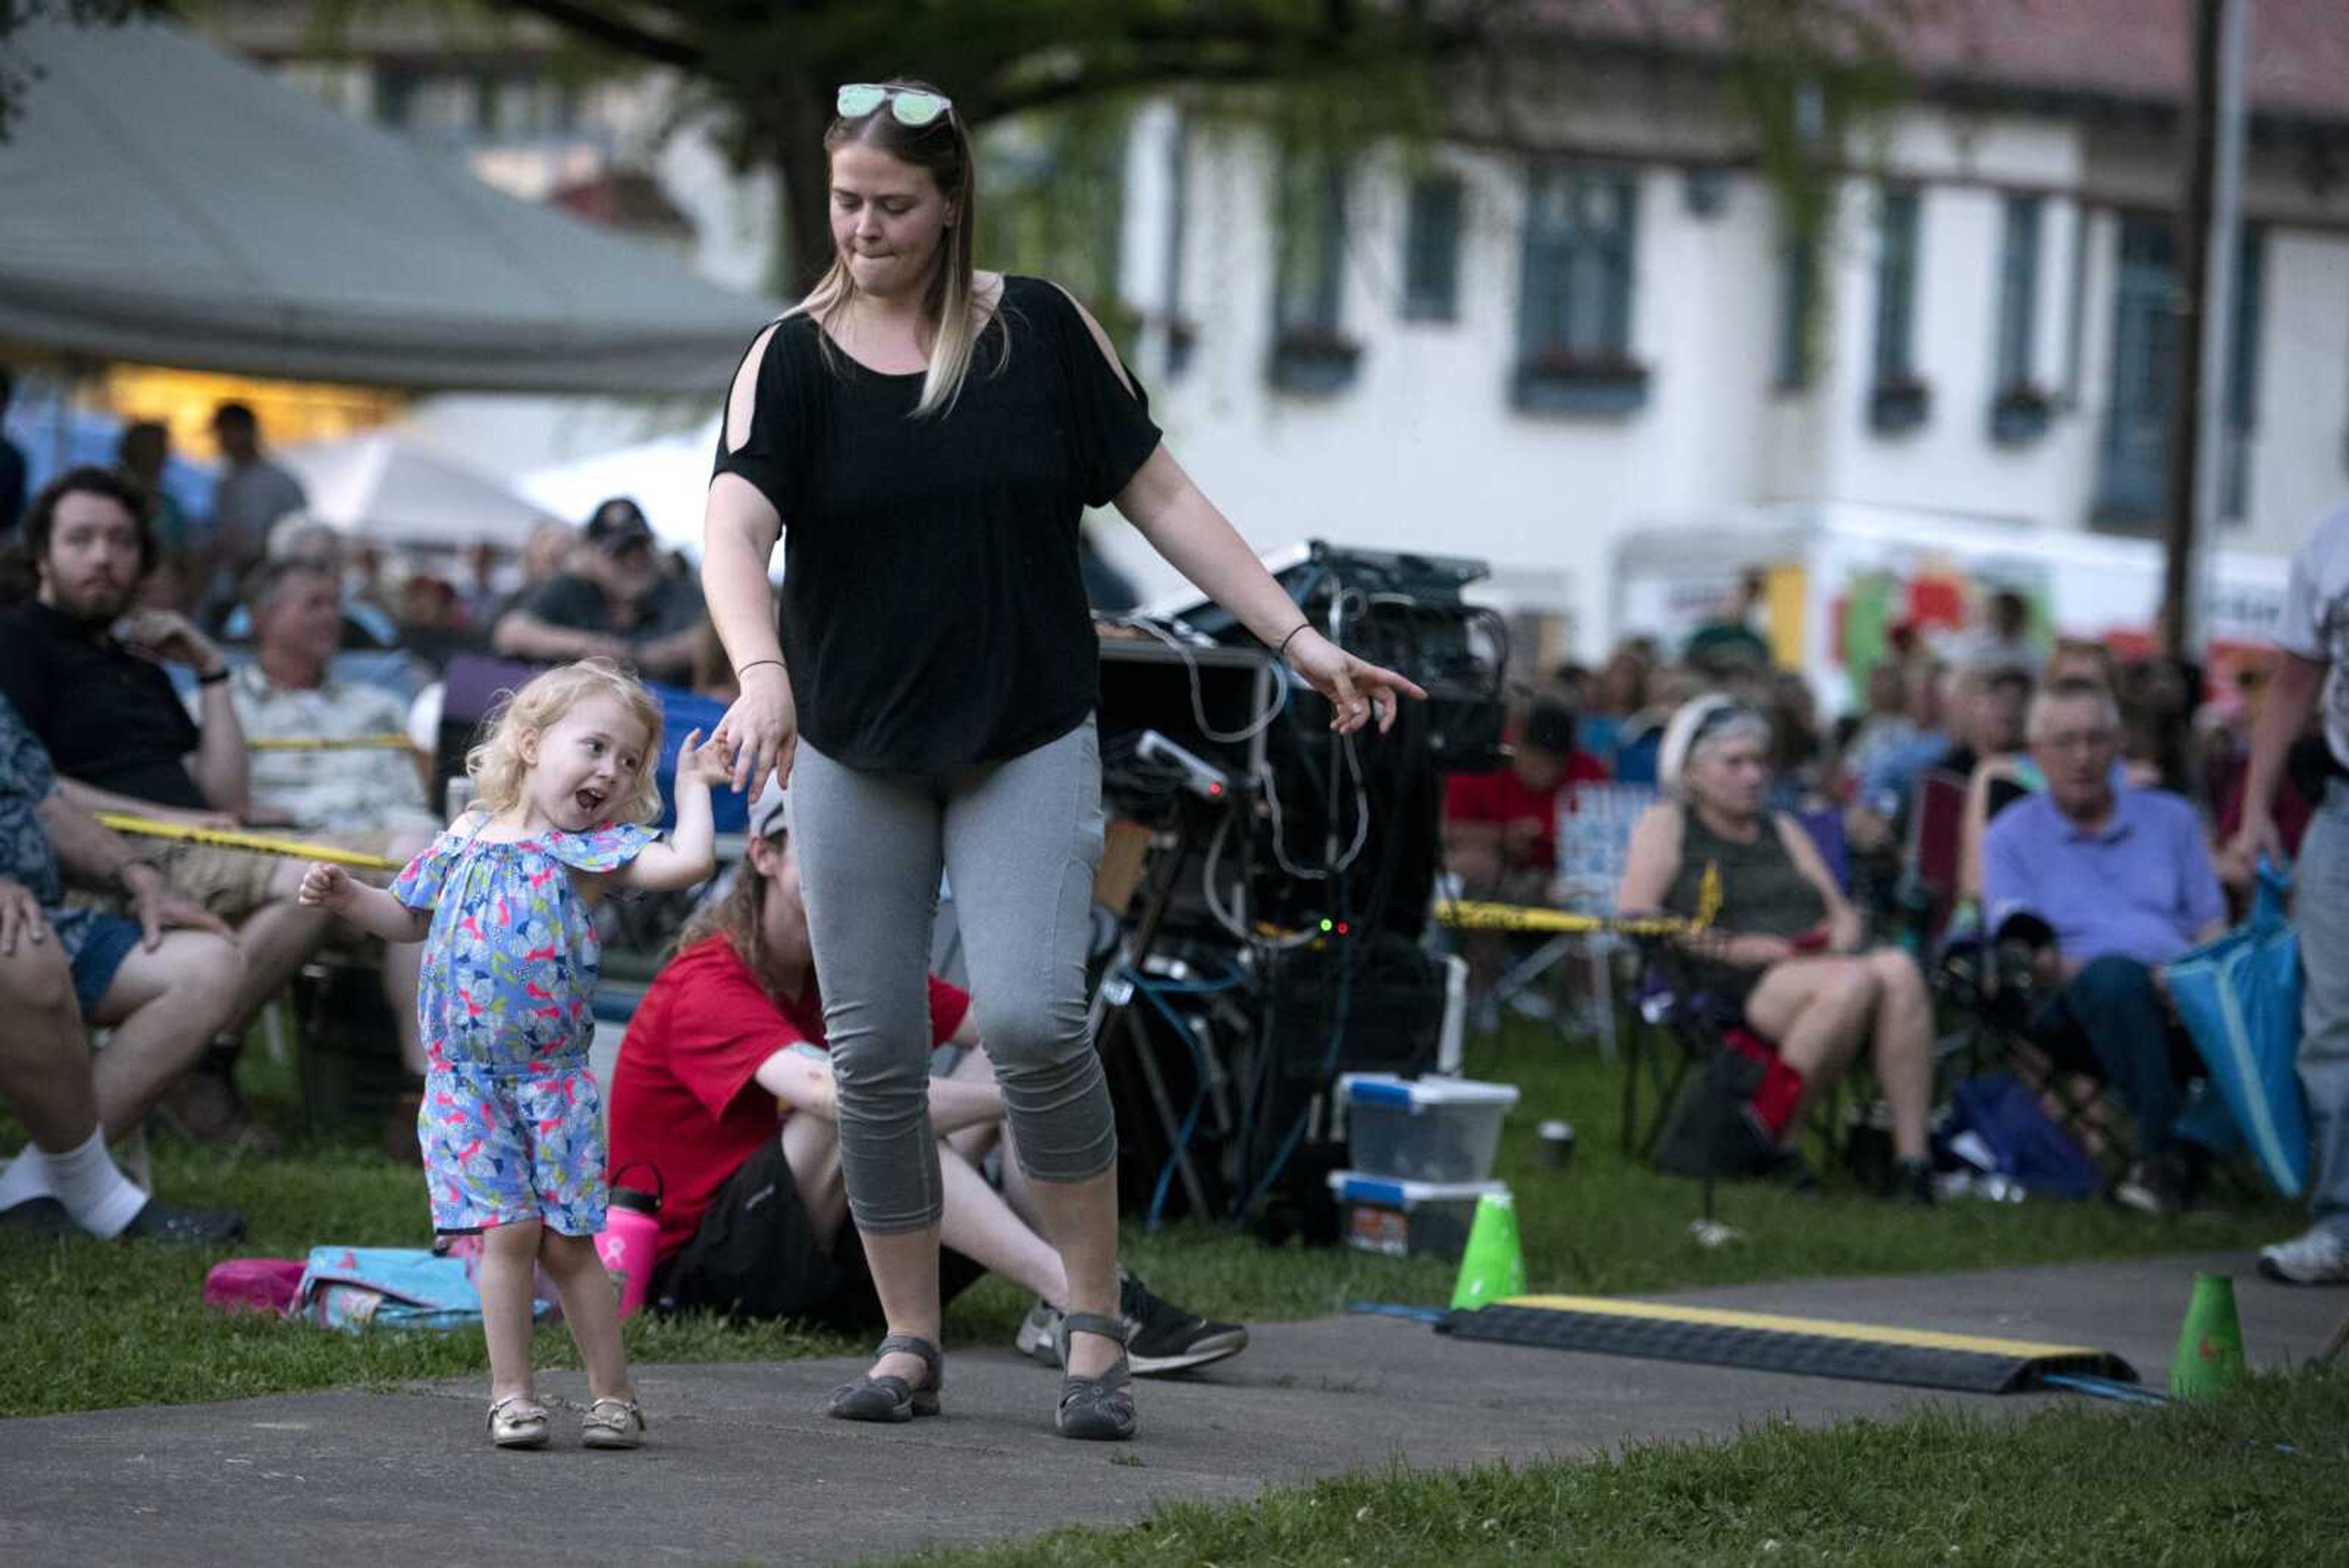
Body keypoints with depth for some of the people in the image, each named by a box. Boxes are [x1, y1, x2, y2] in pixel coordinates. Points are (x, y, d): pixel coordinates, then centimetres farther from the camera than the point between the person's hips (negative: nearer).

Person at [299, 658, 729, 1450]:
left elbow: (688, 862, -20)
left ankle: (612, 1393, 11)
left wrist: (693, 786, -7)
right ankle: (511, 1392, 3)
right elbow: (408, 916, 22)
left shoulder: (597, 848, -3)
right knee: (507, 1231, -4)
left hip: (553, 1079, -2)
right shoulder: (466, 840, 7)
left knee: (567, 1240, 1)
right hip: (466, 1079, 2)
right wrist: (346, 897, 6)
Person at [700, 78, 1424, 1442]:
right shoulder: (792, 361, -2)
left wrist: (1301, 639, -2)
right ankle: (911, 1343, 15)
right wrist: (763, 672, -36)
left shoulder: (1041, 331, 0)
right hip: (855, 753, 2)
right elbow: (735, 531, -16)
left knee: (1032, 1017, -16)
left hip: (1029, 740, -1)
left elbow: (1160, 496, 4)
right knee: (873, 1050, 1)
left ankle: (1097, 1330, -3)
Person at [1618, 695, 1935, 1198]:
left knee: (1899, 970, -31)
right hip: (1732, 987, -5)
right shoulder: (1666, 826, 16)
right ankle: (1765, 1138, -29)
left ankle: (1911, 1157, -37)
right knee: (1853, 982, -37)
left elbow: (1843, 916, 25)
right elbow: (1637, 919, 0)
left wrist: (1836, 942, -1)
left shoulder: (1783, 830, 32)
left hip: (1819, 966, 5)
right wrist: (1732, 948, -11)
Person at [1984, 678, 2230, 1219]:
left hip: (2180, 994, 2)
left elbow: (2212, 926, 17)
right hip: (2074, 1008, -2)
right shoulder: (2010, 836, 15)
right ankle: (2164, 1146, -39)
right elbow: (2025, 956, 2)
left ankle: (2178, 1156, -29)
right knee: (2114, 976, -40)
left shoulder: (2171, 819, 25)